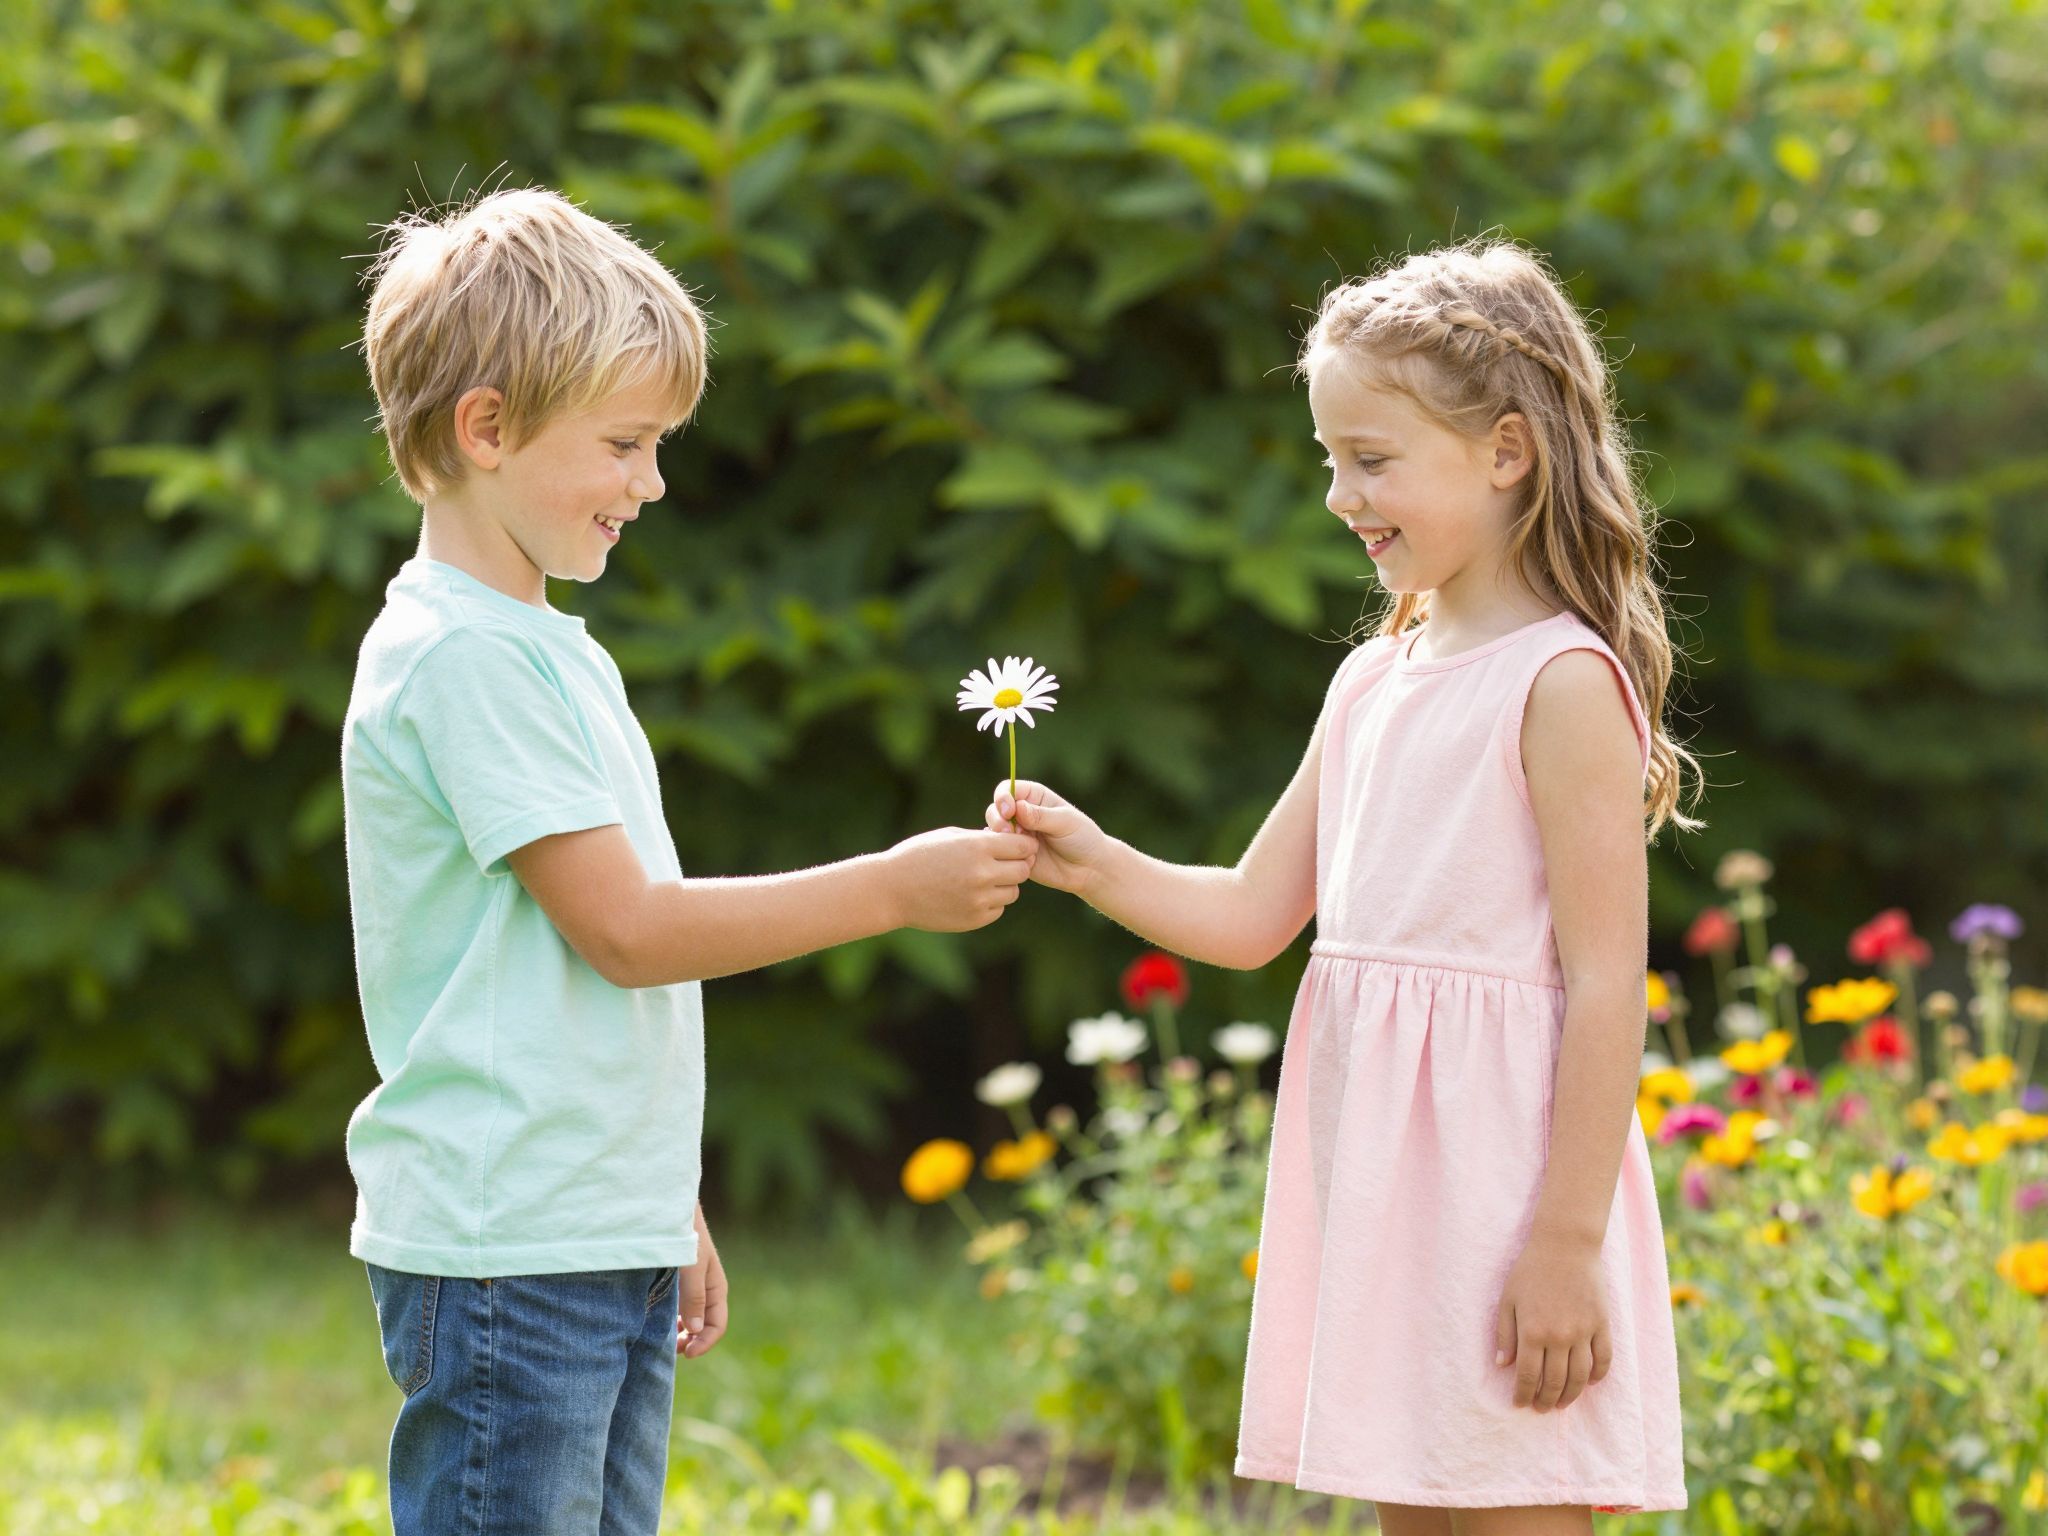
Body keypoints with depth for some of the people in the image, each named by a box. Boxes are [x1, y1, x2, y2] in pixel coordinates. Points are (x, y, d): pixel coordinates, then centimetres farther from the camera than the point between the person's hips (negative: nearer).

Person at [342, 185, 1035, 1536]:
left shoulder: (556, 652, 17)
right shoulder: (457, 654, -13)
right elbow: (624, 927, -16)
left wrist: (668, 1215, 23)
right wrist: (896, 887, -11)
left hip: (611, 1244, 9)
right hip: (503, 1257, -9)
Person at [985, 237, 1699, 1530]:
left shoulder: (1564, 682, -11)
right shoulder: (1373, 681, 14)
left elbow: (1607, 978, -14)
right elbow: (1254, 916, 17)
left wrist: (1569, 1240, -17)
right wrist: (1094, 864, 0)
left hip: (1503, 1168, -8)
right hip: (1376, 1176, 8)